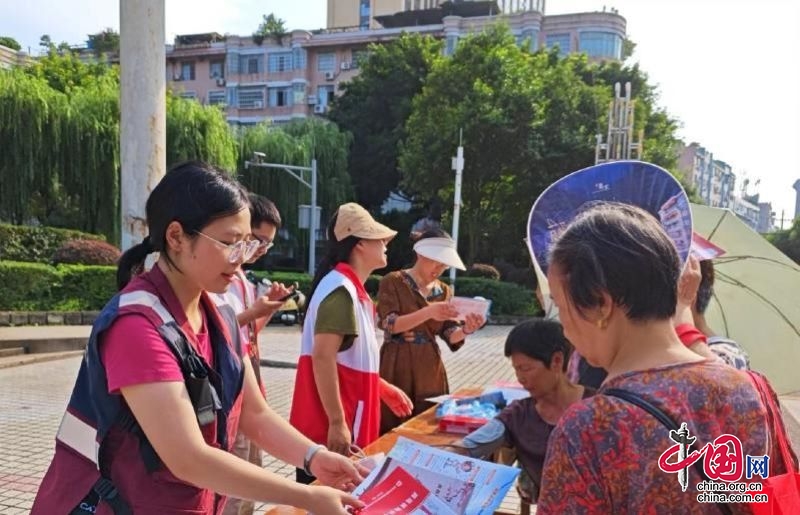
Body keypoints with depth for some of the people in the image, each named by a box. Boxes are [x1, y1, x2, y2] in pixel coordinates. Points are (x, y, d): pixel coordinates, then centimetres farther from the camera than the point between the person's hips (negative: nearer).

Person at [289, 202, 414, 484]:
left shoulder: (351, 288, 12)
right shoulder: (341, 290, -18)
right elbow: (322, 358, -24)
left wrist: (385, 389, 24)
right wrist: (337, 423, -24)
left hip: (345, 424, 10)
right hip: (331, 428, -10)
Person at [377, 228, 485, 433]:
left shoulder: (444, 291, 10)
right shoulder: (393, 282, -4)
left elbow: (451, 336, 4)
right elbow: (389, 324, -17)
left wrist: (466, 330, -19)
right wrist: (428, 312, -29)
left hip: (431, 371, 5)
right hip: (398, 369, -4)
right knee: (394, 430, -2)